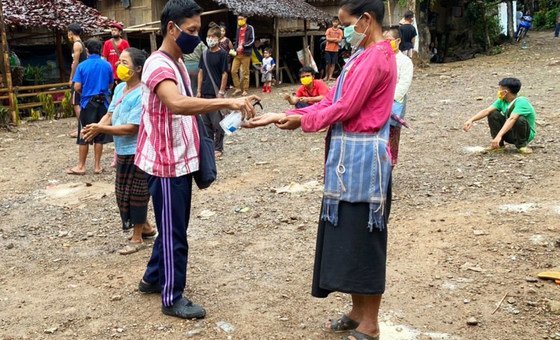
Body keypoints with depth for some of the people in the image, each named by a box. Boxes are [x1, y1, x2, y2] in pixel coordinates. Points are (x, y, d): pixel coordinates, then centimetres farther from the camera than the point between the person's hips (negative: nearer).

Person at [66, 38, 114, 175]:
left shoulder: (82, 66, -5)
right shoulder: (107, 65, -1)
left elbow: (77, 87, -9)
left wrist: (84, 93, 12)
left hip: (87, 102, -1)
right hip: (103, 102, 1)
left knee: (84, 135, 6)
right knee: (99, 134, 7)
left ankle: (81, 166, 11)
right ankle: (97, 166, 12)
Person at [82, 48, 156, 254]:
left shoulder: (142, 94, -21)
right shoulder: (120, 88, 5)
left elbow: (132, 128, -24)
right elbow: (110, 115, 6)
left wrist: (101, 129, -24)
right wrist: (96, 128, -14)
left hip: (136, 152, -9)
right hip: (123, 151, 9)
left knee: (135, 194, 3)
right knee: (124, 193, 18)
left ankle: (137, 238, 18)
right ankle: (145, 227, 35)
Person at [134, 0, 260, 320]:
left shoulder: (178, 63, 12)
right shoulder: (158, 65, -20)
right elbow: (177, 104, -39)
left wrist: (216, 105, 3)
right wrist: (227, 102, -44)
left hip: (181, 160, 10)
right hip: (167, 163, -10)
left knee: (174, 227, 20)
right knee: (174, 232, 1)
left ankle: (153, 278, 37)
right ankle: (172, 297, 15)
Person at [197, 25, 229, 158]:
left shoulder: (222, 54, -6)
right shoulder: (205, 54, 8)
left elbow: (224, 74, -8)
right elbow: (201, 72, 11)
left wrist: (221, 92, -12)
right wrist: (199, 91, 6)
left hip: (216, 93, -5)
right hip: (205, 93, 5)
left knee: (217, 122, -1)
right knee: (206, 121, 11)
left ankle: (218, 148, 10)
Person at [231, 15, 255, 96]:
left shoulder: (250, 28, -1)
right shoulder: (238, 29, 17)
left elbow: (252, 41, -8)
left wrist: (243, 46, -17)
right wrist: (235, 48, 8)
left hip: (246, 54, -6)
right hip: (237, 54, 6)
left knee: (245, 73, -1)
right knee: (233, 71, -2)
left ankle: (245, 90, 6)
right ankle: (238, 88, 8)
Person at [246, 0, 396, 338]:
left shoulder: (376, 57, -14)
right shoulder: (364, 55, 18)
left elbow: (345, 109, -18)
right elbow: (330, 101, 14)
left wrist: (302, 121, -4)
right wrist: (284, 116, 5)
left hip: (363, 158, -10)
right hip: (349, 157, 10)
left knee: (364, 237, -1)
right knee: (349, 235, 15)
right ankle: (358, 312, 28)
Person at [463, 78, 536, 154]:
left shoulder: (521, 102, -28)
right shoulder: (502, 101, -7)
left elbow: (511, 119, -42)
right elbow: (487, 111, -17)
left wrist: (499, 136, -54)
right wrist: (471, 120, -34)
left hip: (526, 134, -6)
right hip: (509, 132, 6)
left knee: (520, 119, -36)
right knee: (493, 114, -13)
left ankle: (522, 145, -12)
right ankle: (499, 144, -4)